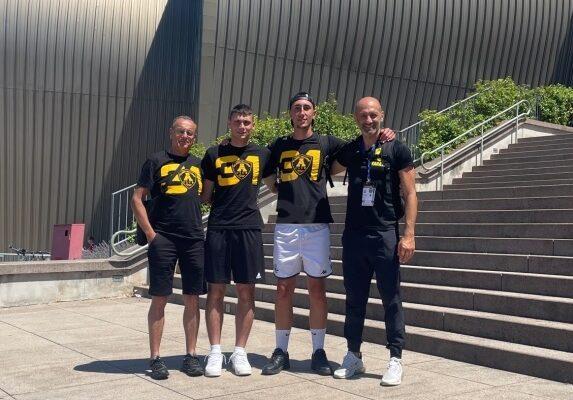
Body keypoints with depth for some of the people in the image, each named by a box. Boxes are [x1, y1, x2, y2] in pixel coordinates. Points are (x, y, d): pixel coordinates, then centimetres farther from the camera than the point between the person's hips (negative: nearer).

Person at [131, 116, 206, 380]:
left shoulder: (198, 164, 14)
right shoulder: (157, 161, 2)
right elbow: (137, 199, -1)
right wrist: (150, 233, -9)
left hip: (194, 240, 4)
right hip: (163, 239, -4)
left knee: (192, 299, 6)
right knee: (159, 299, 0)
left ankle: (190, 356, 16)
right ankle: (155, 358, 7)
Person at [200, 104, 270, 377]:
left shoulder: (262, 154, 9)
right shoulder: (214, 154, 6)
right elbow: (206, 195, 8)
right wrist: (224, 205, 0)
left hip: (249, 229, 1)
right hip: (218, 228, -1)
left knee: (246, 291, 3)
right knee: (216, 289, 2)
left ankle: (240, 352, 13)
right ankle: (215, 352, 10)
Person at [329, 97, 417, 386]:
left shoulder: (396, 150, -2)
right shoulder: (349, 151, 9)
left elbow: (409, 193, -4)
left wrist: (409, 234, -12)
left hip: (386, 234, -4)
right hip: (353, 234, 4)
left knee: (391, 299, 0)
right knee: (354, 299, 11)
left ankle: (395, 360, 9)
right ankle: (353, 356, 22)